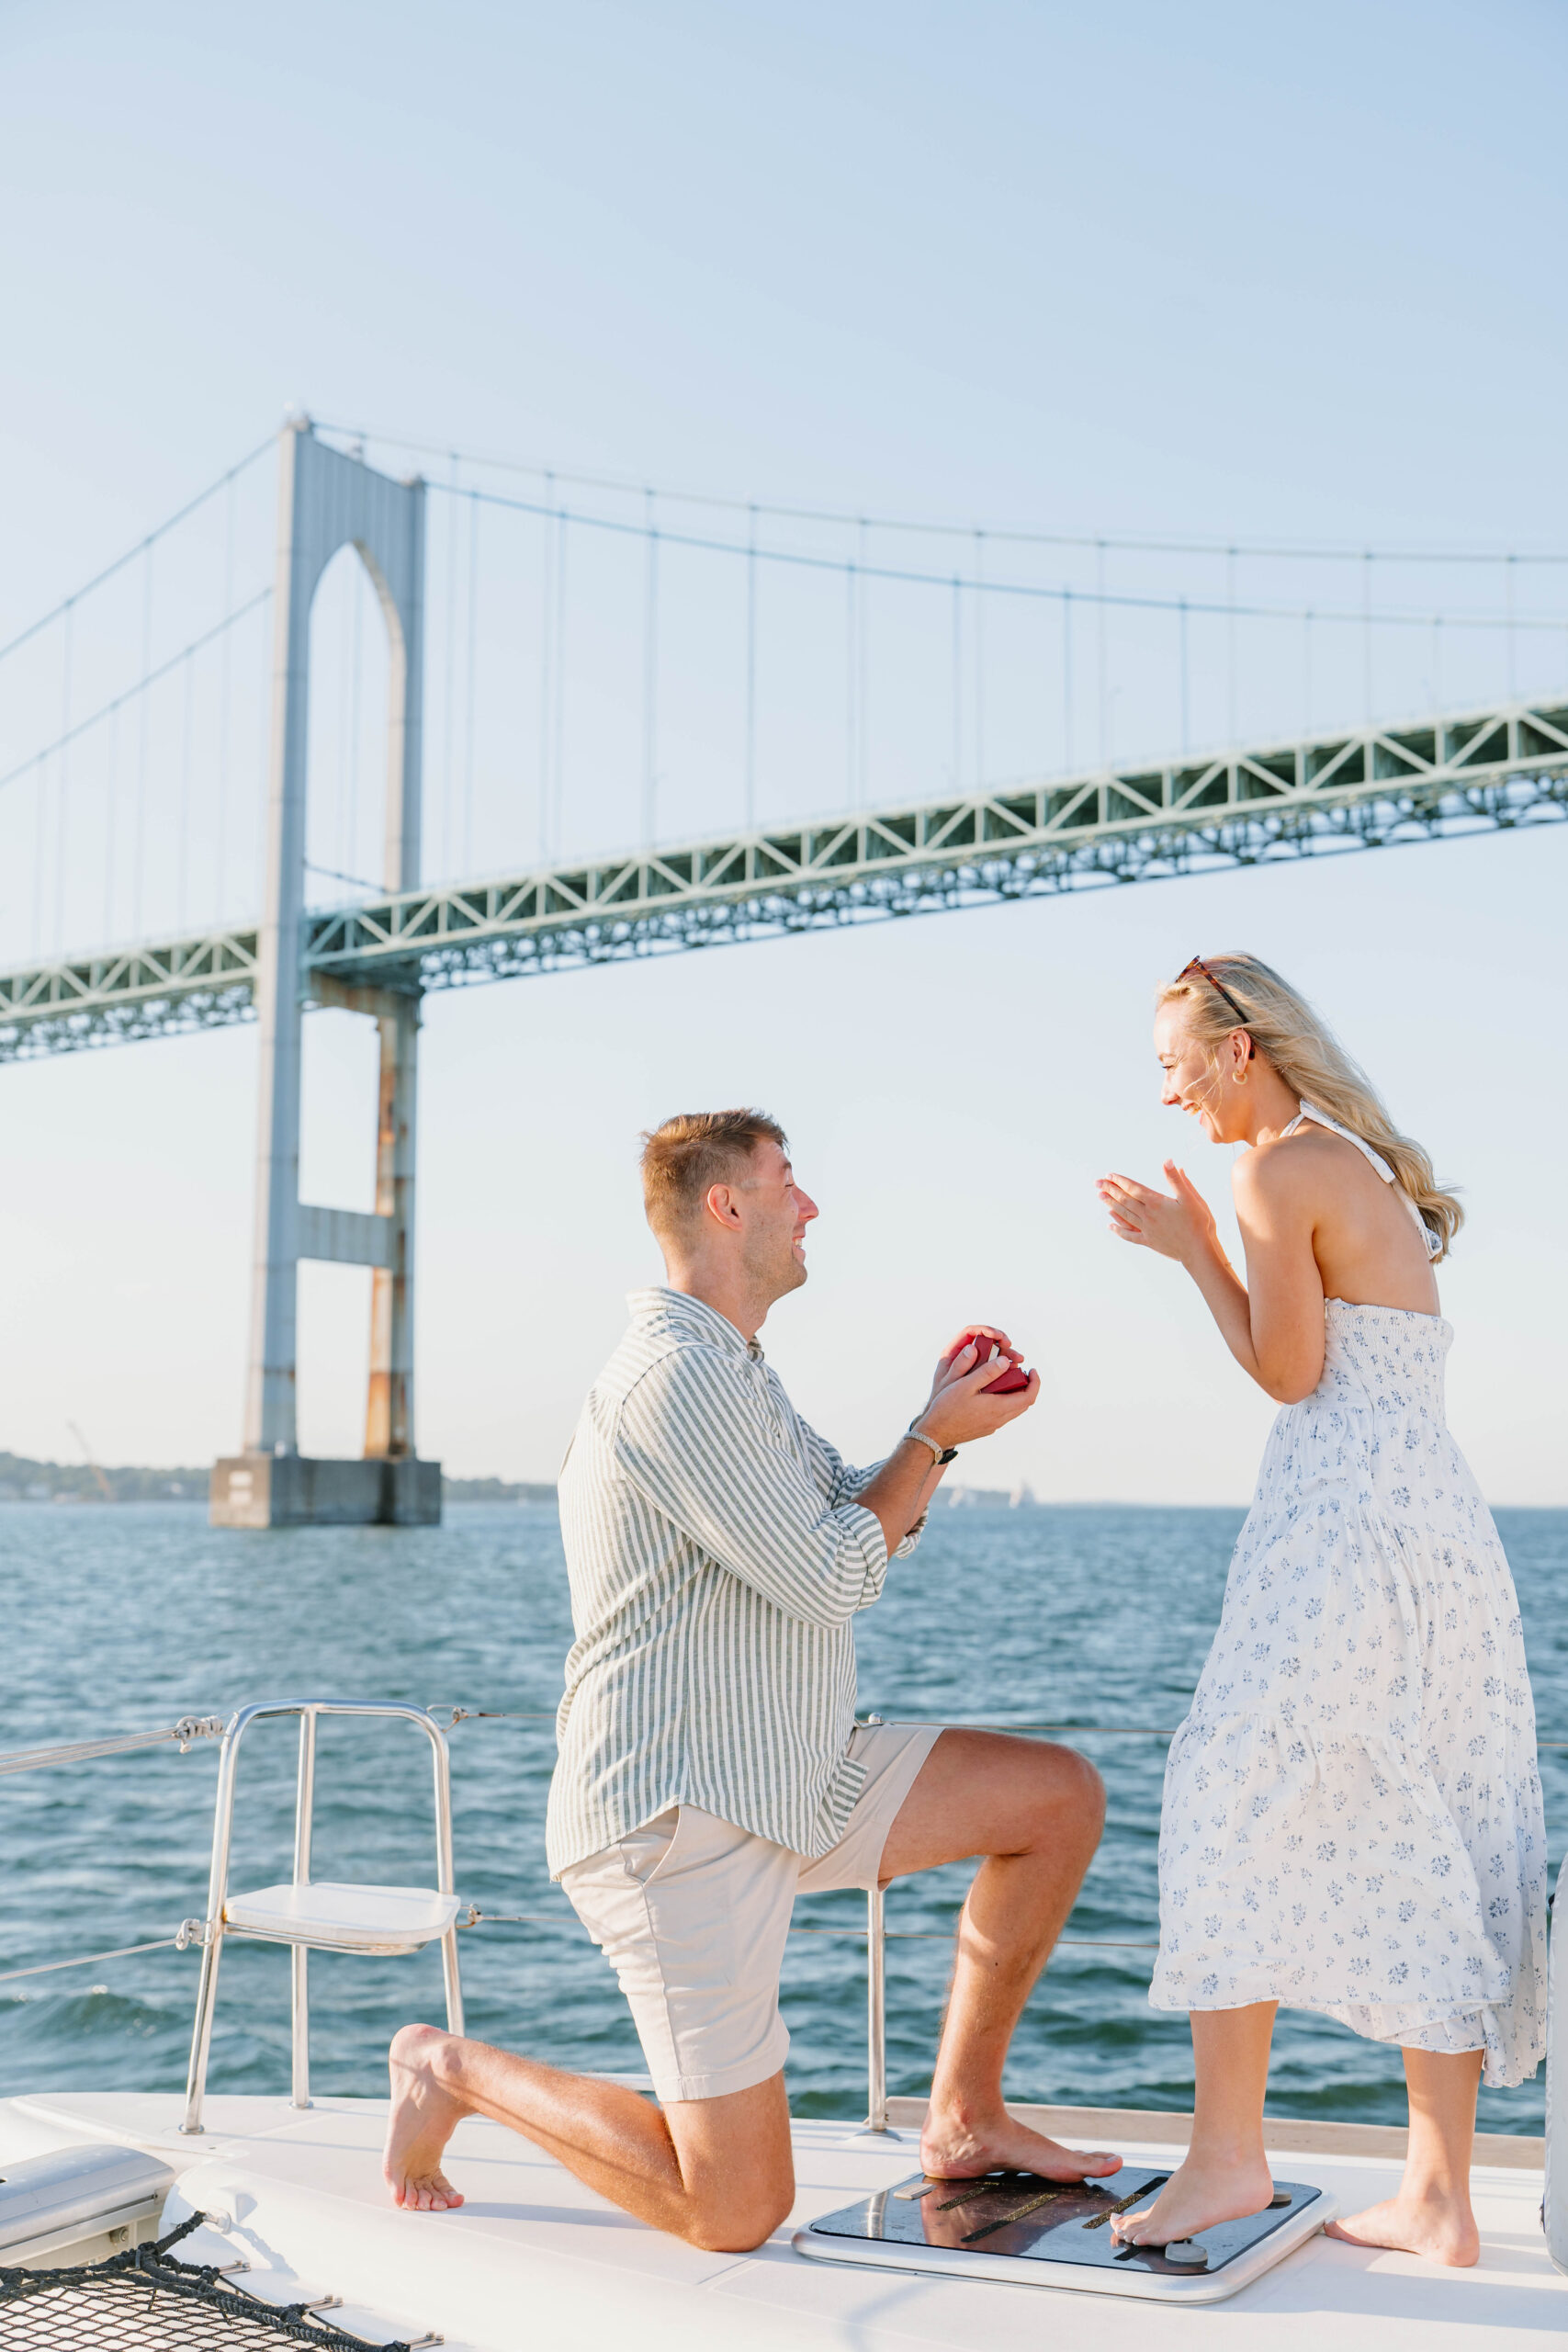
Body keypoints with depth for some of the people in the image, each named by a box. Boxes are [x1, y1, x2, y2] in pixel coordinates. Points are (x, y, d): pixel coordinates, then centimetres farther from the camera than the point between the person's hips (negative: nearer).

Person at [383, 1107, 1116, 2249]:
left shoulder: (734, 1373, 16)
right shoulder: (677, 1376, -20)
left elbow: (859, 1522, 19)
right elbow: (833, 1576, -20)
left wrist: (942, 1418, 3)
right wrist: (937, 1434, -8)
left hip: (791, 1782, 10)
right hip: (680, 1814, -10)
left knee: (1061, 1795, 3)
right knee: (734, 2217, -7)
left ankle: (964, 2117, 14)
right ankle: (454, 2068, 13)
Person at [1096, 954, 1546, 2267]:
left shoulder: (1277, 1171, -8)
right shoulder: (1366, 1163, 20)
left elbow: (1289, 1372, -8)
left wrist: (1194, 1249, -1)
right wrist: (1200, 1247, 18)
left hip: (1351, 1518, -9)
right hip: (1436, 1519, 9)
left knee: (1233, 1799, -2)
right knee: (1423, 1855, 8)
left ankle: (1230, 2151, 2)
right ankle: (1440, 2199, 13)